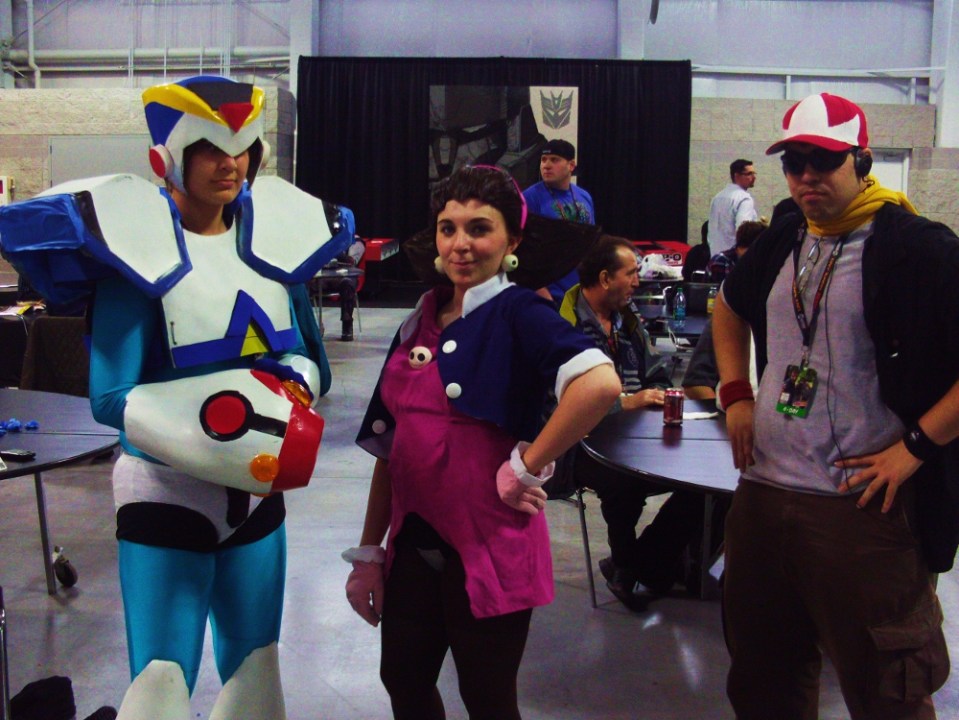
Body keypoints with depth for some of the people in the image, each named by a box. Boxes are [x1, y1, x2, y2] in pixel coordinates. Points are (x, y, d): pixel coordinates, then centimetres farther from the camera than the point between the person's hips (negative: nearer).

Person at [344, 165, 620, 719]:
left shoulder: (518, 313, -12)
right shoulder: (422, 319, 7)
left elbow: (601, 383, -32)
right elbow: (388, 443, 11)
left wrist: (527, 466, -23)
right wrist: (369, 551, 12)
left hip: (489, 548, -6)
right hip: (414, 543, 6)